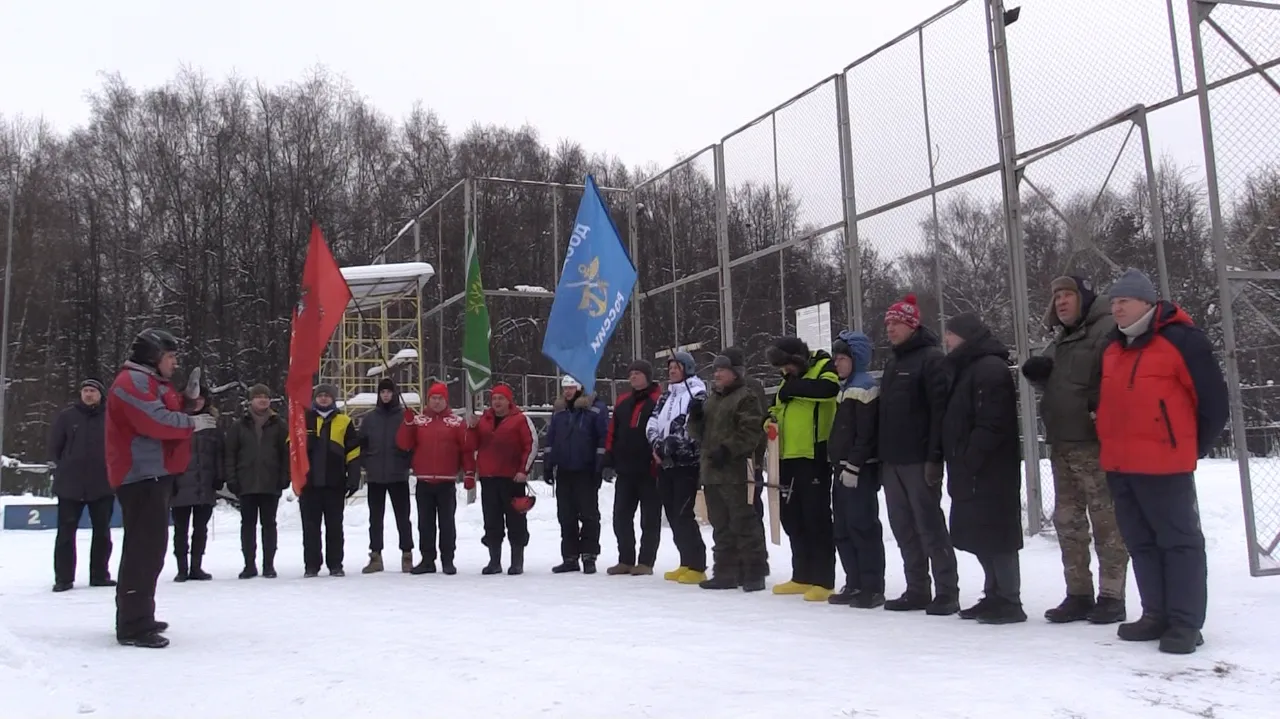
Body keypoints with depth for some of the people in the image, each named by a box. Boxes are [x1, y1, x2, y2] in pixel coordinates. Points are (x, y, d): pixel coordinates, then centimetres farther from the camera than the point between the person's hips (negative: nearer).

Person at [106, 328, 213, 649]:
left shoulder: (153, 382, 23)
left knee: (149, 547, 16)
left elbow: (169, 415, 21)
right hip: (142, 475, -11)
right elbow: (156, 421, -23)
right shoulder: (132, 382, -11)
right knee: (145, 548, -13)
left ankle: (137, 617, 26)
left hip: (154, 475, 11)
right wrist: (192, 422, -12)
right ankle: (134, 625, -13)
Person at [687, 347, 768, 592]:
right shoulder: (711, 399, 20)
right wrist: (695, 417, 3)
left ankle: (754, 573, 1)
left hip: (736, 473, -8)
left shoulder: (745, 398, -5)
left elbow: (750, 432, -15)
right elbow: (698, 434, 22)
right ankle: (726, 572, 20)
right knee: (721, 526, 13)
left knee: (744, 524, -6)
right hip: (711, 472, 9)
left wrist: (727, 450, -22)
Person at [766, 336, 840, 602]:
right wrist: (772, 419, 5)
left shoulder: (823, 366, -5)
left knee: (817, 518, -5)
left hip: (814, 456, -9)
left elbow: (828, 388, -27)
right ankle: (802, 577, 23)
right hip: (789, 458, 9)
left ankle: (823, 581, 2)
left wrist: (793, 388, -18)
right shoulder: (789, 380, 19)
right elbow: (778, 408, 28)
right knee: (792, 519, 13)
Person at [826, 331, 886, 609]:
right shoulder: (846, 388, 19)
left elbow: (866, 435, -19)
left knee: (863, 527, -6)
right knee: (843, 530, 12)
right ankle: (855, 585, 19)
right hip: (844, 470, 10)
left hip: (860, 472, -10)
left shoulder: (864, 387, -12)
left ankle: (873, 588, 0)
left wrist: (852, 467, -20)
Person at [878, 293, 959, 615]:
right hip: (892, 461, 8)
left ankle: (947, 592, 3)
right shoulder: (892, 363, 19)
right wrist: (883, 457, 16)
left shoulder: (931, 358, -7)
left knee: (930, 527, -5)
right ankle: (917, 590, 18)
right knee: (904, 529, 10)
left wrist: (934, 457, -21)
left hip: (919, 461, -8)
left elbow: (940, 410, -15)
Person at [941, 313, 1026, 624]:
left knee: (994, 534, -6)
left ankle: (1009, 602, 1)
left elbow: (991, 424, -22)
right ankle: (995, 596, 22)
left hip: (989, 471, -10)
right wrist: (959, 463, 16)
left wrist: (968, 459, -21)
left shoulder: (990, 368, -13)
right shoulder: (969, 368, 19)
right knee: (982, 535, 13)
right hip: (973, 472, 10)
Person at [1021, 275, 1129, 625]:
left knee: (1106, 520, -4)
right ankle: (1079, 595, 20)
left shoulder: (1108, 328, -8)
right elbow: (1048, 382, 30)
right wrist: (1036, 372, 9)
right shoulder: (1059, 340, 21)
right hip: (1062, 445, 9)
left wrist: (1103, 410, -25)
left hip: (1095, 444, -9)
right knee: (1067, 521, 12)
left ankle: (1112, 596, 5)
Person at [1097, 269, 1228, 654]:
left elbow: (1213, 398, -6)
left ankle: (1186, 623, 5)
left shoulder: (1181, 340, -9)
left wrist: (1195, 447, 2)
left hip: (1164, 464, -8)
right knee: (1141, 543, 13)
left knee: (1179, 541, 0)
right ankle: (1157, 615, 22)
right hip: (1119, 465, 8)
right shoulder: (1113, 347, 13)